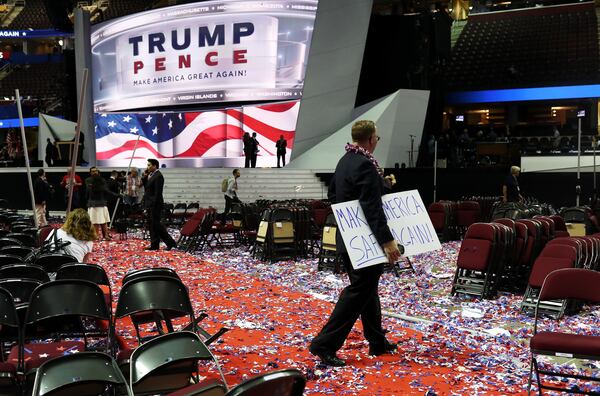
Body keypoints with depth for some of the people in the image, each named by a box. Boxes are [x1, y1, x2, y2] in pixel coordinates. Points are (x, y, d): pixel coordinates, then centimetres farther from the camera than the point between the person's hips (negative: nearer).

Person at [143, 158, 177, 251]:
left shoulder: (158, 176, -14)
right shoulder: (151, 175, 15)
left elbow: (158, 193, -19)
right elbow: (146, 188, 19)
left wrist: (154, 206, -22)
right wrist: (145, 178, 7)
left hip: (154, 205, -10)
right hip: (149, 205, 10)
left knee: (156, 225, -9)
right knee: (151, 225, 10)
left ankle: (170, 242, -3)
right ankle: (154, 245, 14)